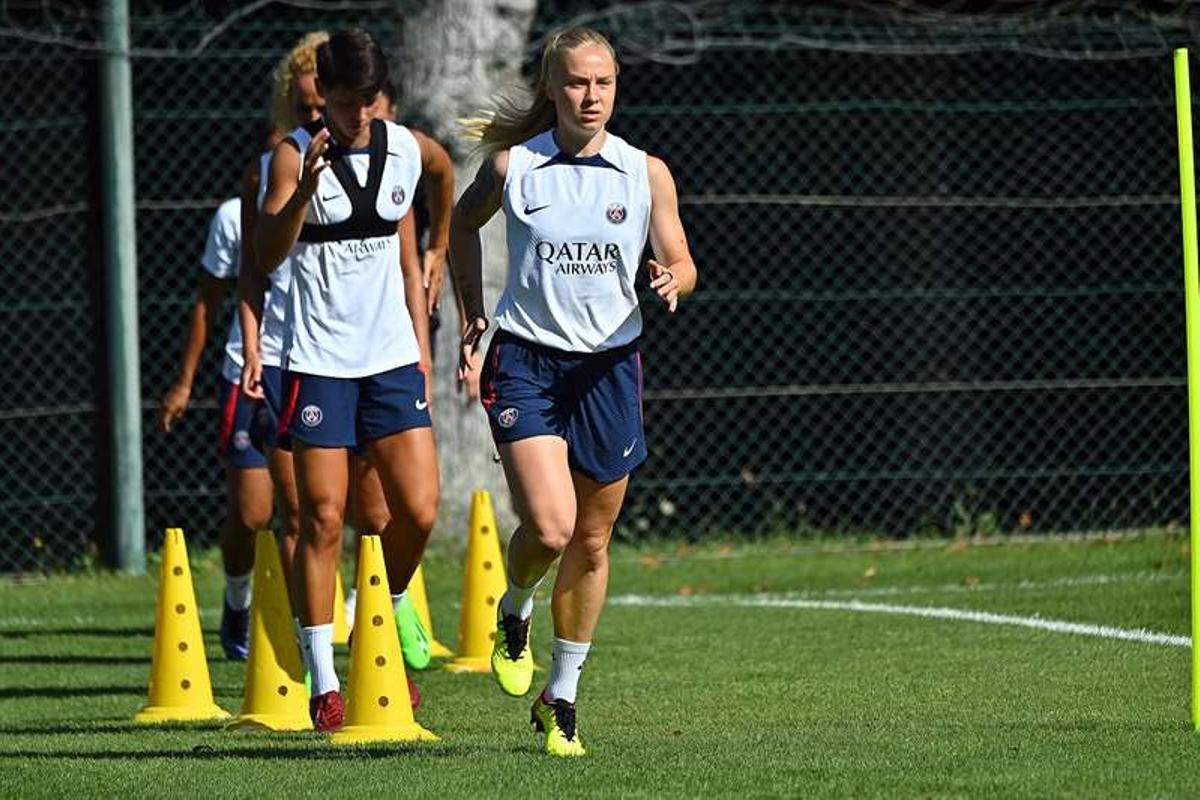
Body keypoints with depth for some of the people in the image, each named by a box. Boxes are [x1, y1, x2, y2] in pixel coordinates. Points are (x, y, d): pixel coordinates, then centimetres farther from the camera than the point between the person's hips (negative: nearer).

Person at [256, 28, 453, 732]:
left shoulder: (405, 150, 6)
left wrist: (421, 345, 15)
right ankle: (323, 684, 0)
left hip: (393, 358, 4)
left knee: (418, 512, -4)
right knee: (324, 519, -5)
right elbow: (267, 256, -20)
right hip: (320, 361, -4)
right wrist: (306, 186, -34)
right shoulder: (296, 154, -8)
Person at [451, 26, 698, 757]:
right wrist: (472, 316, 10)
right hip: (525, 361, -2)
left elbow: (681, 263, 4)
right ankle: (515, 615, 16)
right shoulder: (511, 165, -2)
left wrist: (674, 281, -20)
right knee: (548, 527, -18)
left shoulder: (647, 174, 0)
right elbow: (464, 224, 16)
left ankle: (562, 697, 24)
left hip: (609, 366, 2)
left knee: (592, 544, 8)